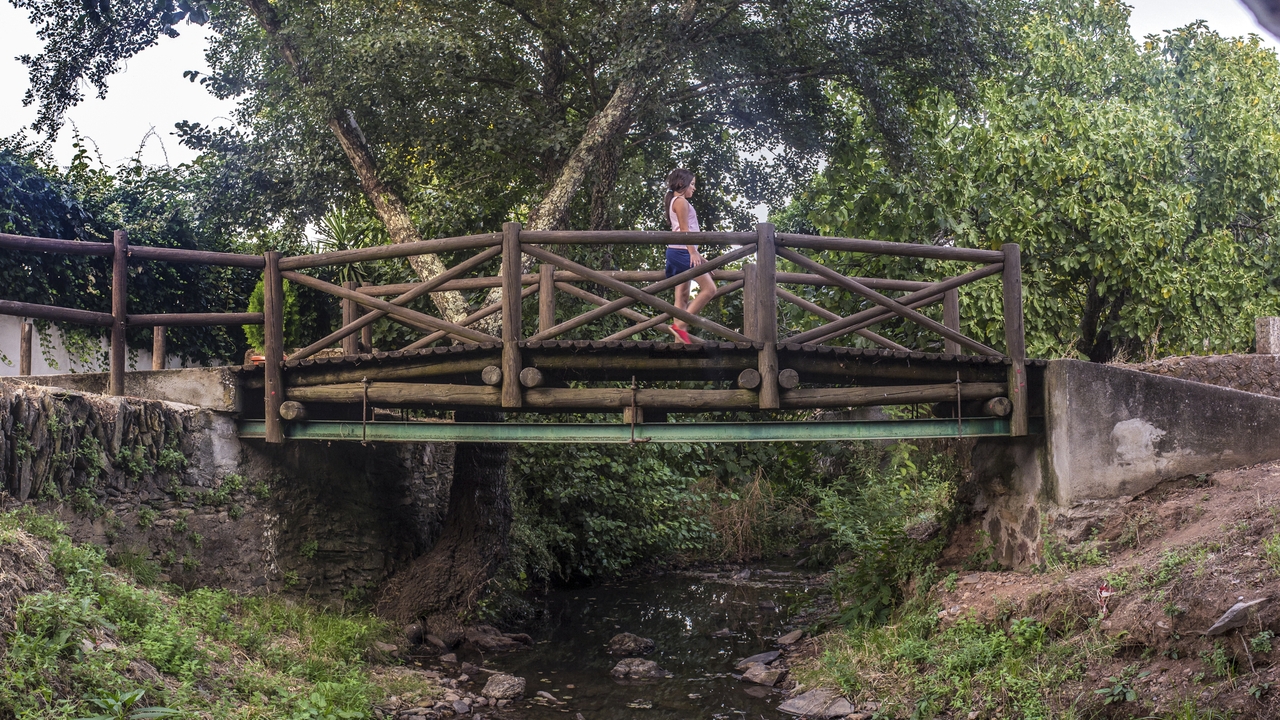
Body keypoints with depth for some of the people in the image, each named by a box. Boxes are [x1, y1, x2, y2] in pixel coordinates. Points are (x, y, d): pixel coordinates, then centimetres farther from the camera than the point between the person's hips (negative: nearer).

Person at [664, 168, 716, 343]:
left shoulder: (675, 201, 23)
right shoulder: (681, 201, -7)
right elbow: (684, 229, -16)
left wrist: (696, 255, 24)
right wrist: (693, 252, -22)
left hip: (677, 252, 10)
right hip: (682, 251, -10)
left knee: (682, 297, 5)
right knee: (709, 289, -11)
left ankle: (680, 341, 2)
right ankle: (681, 325, -15)